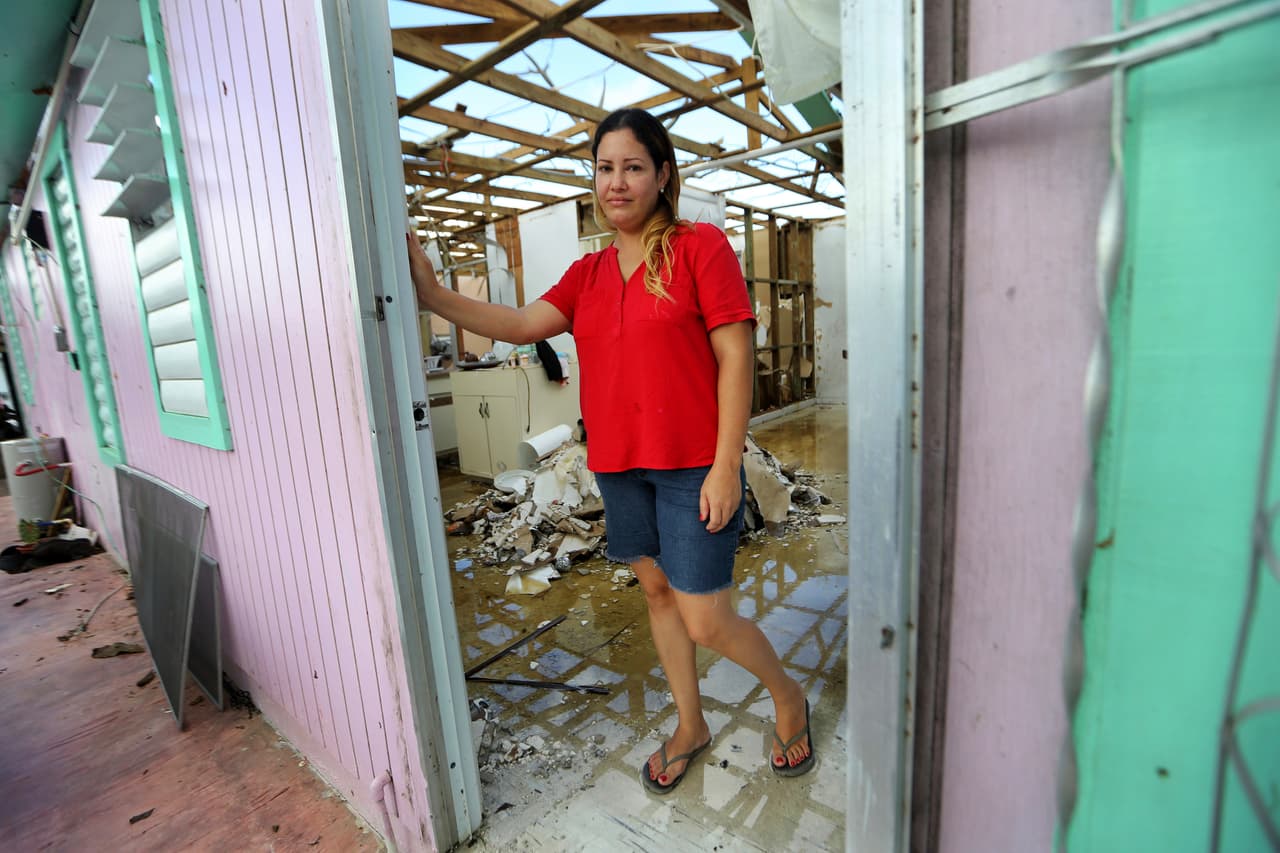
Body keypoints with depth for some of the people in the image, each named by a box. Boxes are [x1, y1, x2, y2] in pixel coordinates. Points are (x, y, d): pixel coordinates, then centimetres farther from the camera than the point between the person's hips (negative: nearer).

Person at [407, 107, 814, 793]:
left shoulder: (701, 246, -6)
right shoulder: (588, 273, 11)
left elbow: (735, 357, -11)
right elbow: (524, 325, 0)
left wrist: (726, 466, -16)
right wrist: (433, 294, -11)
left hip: (694, 468, -6)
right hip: (619, 465, 6)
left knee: (704, 621, -2)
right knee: (656, 591, 17)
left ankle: (788, 696, 32)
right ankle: (690, 727, 41)